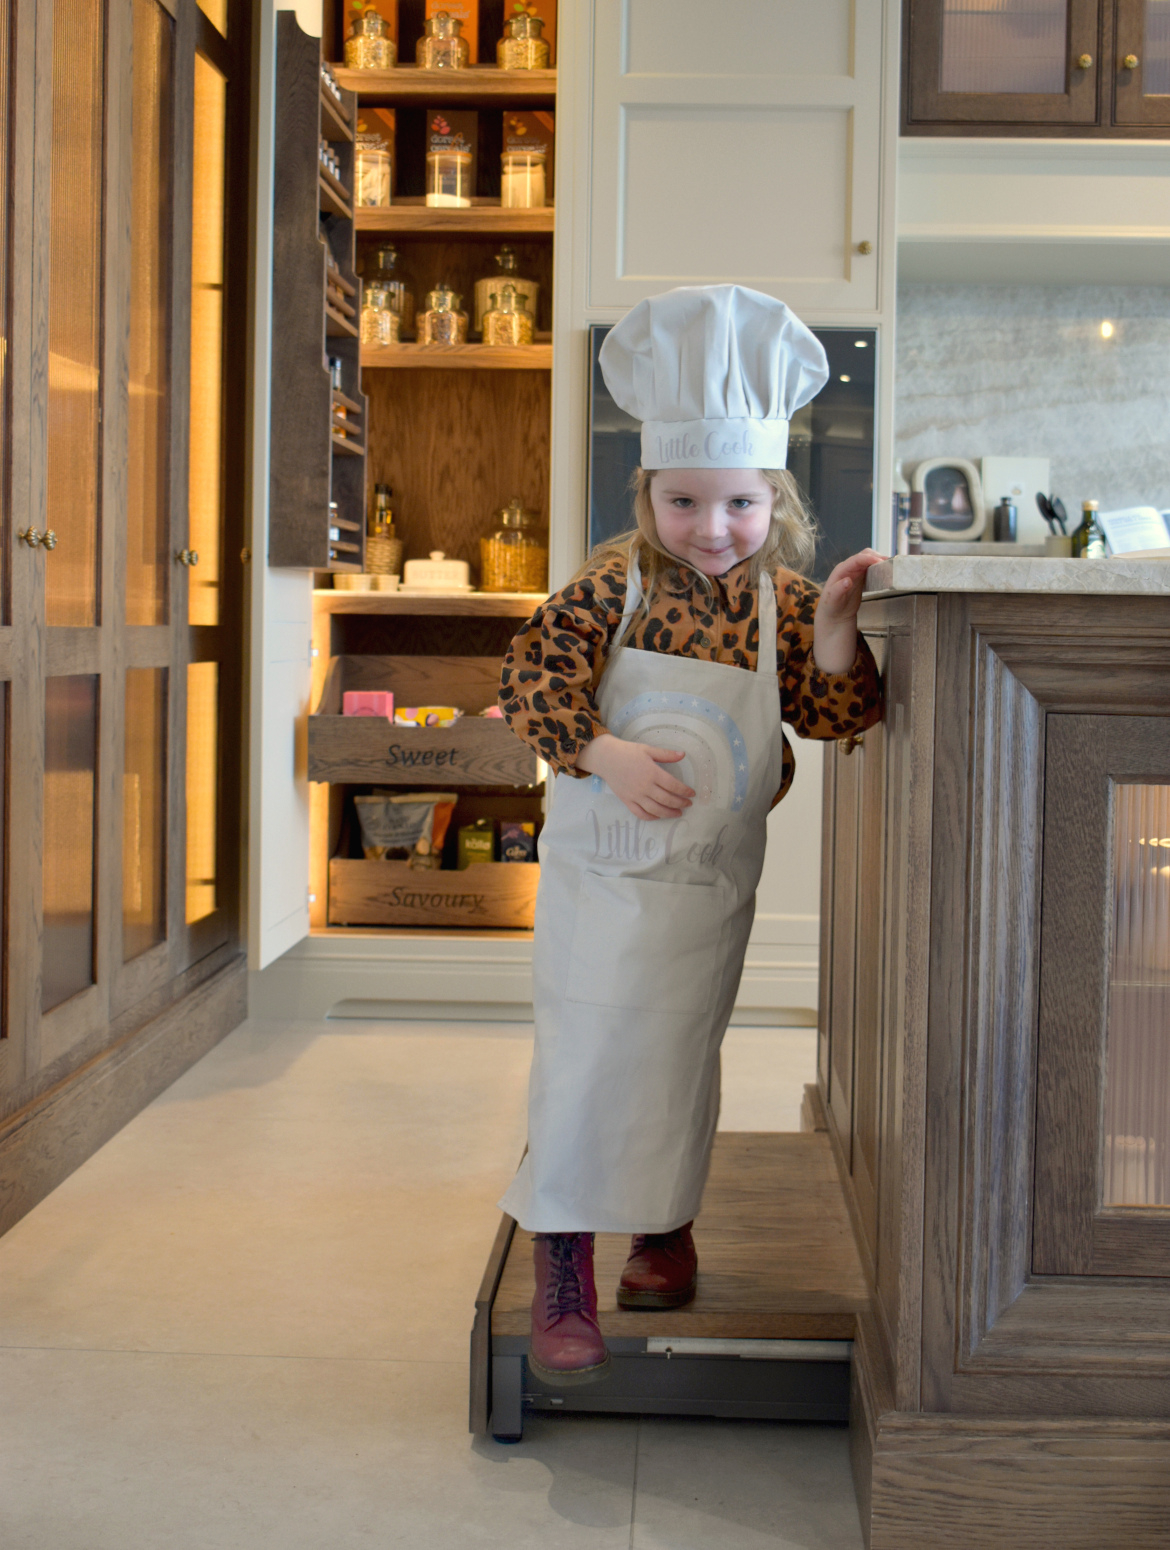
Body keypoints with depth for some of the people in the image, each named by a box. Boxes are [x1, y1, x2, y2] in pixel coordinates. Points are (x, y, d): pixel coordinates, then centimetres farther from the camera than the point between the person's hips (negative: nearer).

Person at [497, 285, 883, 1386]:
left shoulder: (782, 600, -3)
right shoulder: (614, 584, -9)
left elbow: (836, 716, -4)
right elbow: (533, 675, -9)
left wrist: (835, 631, -20)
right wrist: (603, 753, -21)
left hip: (709, 879, 2)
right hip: (601, 865, -2)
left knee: (679, 1055, 14)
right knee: (582, 1048, -4)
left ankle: (663, 1224, 35)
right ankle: (561, 1265, 4)